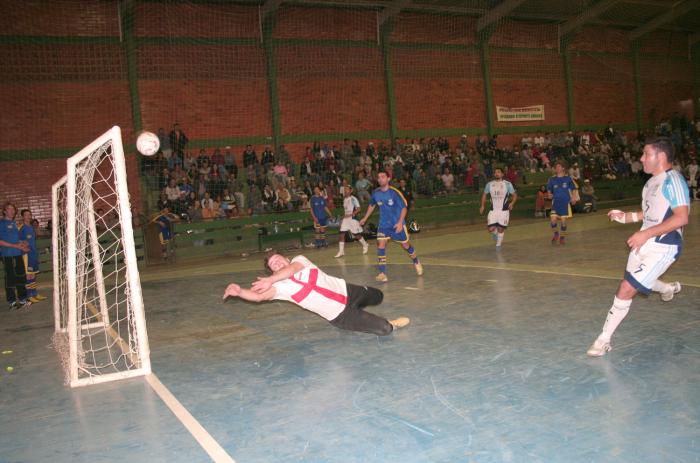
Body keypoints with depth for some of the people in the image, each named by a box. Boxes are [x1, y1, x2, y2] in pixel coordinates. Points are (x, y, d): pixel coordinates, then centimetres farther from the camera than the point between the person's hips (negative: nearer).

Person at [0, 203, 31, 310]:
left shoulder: (14, 223, 14)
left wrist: (22, 244, 6)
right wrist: (15, 245, -17)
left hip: (18, 254, 7)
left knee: (21, 277, 10)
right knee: (10, 279, -1)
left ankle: (22, 299, 19)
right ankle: (12, 302, 7)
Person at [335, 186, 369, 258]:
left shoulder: (353, 199, -12)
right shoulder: (344, 199, 10)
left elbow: (358, 209, -17)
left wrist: (350, 215, -26)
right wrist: (344, 216, 15)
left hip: (353, 219, -6)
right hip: (345, 219, 6)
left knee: (357, 235, 3)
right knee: (342, 234, -4)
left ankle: (365, 245, 28)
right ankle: (341, 251, -2)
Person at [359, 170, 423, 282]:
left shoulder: (394, 192, -17)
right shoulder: (375, 193, -4)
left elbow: (404, 207, -13)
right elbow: (372, 205, 16)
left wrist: (400, 222, -23)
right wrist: (365, 218, 17)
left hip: (397, 224, -3)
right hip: (383, 225, 3)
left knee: (405, 245, 10)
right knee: (381, 246, -13)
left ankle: (416, 262, 39)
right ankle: (382, 273, -11)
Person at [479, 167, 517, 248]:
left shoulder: (507, 184, -3)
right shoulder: (489, 184, 5)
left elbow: (514, 195, 2)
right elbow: (484, 195, 17)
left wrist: (512, 203, -17)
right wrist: (482, 206, 7)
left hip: (504, 210, -2)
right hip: (493, 210, 2)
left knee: (500, 229, 2)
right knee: (491, 229, -8)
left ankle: (498, 244, 24)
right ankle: (495, 233, 28)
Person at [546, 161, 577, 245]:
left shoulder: (567, 178, 2)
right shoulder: (552, 179, 5)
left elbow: (571, 190, 9)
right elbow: (549, 190, 11)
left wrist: (573, 198, -6)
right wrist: (549, 195, -10)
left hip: (565, 202, -1)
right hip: (555, 202, 1)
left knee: (563, 220, 0)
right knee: (553, 220, -12)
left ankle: (562, 237, 20)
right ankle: (556, 233, 15)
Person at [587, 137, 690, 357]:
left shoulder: (673, 181, -17)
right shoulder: (652, 181, 11)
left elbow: (681, 217, -26)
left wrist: (646, 234, -28)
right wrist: (627, 217, 12)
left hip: (662, 247, -9)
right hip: (644, 243, 9)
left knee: (626, 290, -12)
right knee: (639, 282, 26)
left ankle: (604, 339, -2)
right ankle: (669, 288, 57)